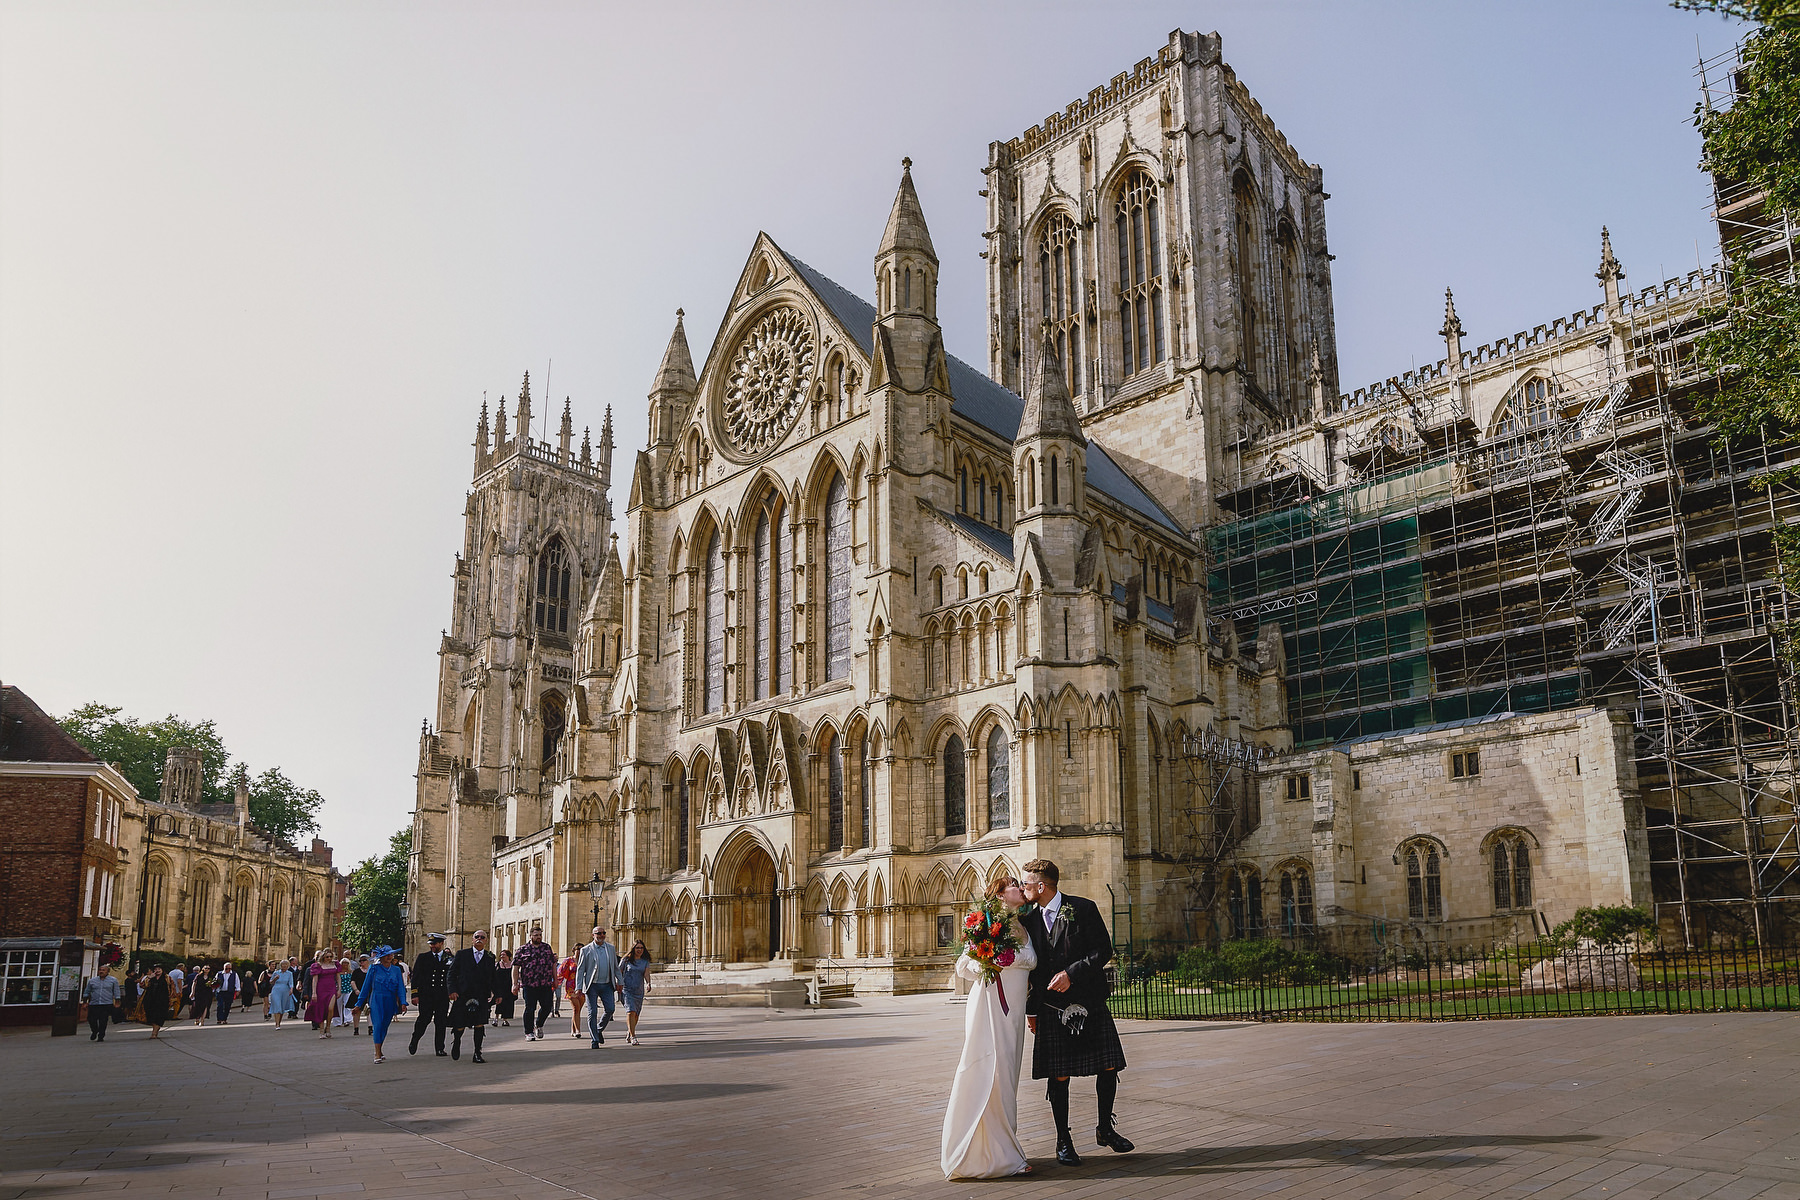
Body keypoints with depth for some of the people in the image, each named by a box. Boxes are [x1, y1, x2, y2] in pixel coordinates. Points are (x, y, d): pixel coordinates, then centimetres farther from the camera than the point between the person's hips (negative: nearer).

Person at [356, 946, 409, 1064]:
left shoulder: (396, 970, 9)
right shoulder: (374, 969, 1)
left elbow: (401, 987, 4)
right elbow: (366, 986, 5)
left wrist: (403, 1002, -9)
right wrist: (359, 1004, 6)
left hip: (390, 1002, 3)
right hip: (376, 1001, -3)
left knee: (385, 1026, 7)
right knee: (378, 1025, -15)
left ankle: (379, 1051, 23)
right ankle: (377, 1054, -17)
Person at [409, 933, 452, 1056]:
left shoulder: (449, 958, 9)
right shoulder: (422, 958, 6)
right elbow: (415, 977, 3)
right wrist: (415, 994, -5)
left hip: (443, 996, 1)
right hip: (426, 995, -1)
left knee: (441, 1022, 1)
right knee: (424, 1019, -6)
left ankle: (440, 1048, 8)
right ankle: (414, 1042, 18)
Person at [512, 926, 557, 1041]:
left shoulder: (547, 947, 14)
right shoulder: (523, 949, 4)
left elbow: (553, 964, 18)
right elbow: (515, 967, 2)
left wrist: (555, 980, 14)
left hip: (546, 984, 3)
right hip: (529, 985, -3)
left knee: (547, 1007, 0)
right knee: (530, 1009, 0)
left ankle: (539, 1025, 26)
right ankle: (529, 1033, 11)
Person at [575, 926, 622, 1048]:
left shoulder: (610, 948, 10)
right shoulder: (586, 950, -1)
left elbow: (615, 967, 17)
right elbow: (580, 970, -1)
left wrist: (620, 982, 12)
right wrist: (578, 988, -8)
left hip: (607, 985, 3)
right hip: (592, 986, -3)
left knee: (610, 1009, -7)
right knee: (592, 1012, -4)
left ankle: (599, 1030, 18)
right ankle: (594, 1040, 4)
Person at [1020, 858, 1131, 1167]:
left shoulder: (1083, 909, -4)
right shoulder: (1030, 919, 8)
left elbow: (1103, 950, -7)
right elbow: (1031, 967, 13)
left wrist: (1072, 973, -17)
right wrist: (1031, 1009, 10)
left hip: (1089, 1001, -2)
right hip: (1051, 1007, 2)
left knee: (1109, 1066, -1)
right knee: (1059, 1076, 0)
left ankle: (1105, 1128, 20)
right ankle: (1063, 1140, 13)